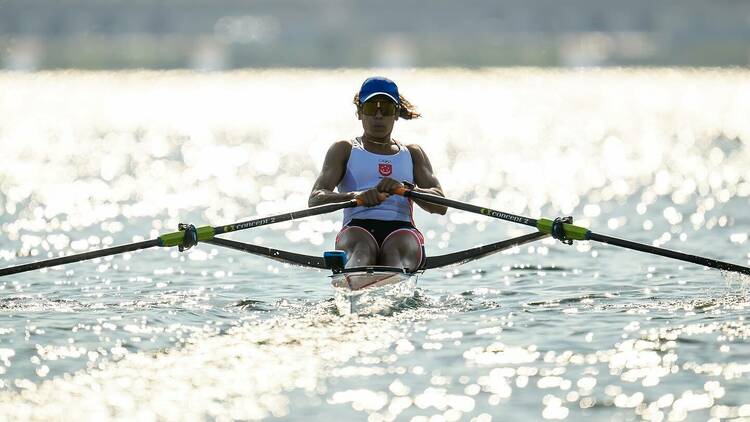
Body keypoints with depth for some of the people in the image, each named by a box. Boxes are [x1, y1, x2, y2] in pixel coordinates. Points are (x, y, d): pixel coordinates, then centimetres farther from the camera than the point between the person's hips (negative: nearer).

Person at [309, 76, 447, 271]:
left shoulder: (412, 153, 25)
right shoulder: (344, 150, 19)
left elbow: (440, 206, 9)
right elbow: (315, 200, 1)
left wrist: (405, 188, -13)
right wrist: (356, 196, -20)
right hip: (358, 227, -1)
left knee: (400, 247, -36)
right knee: (361, 248, -38)